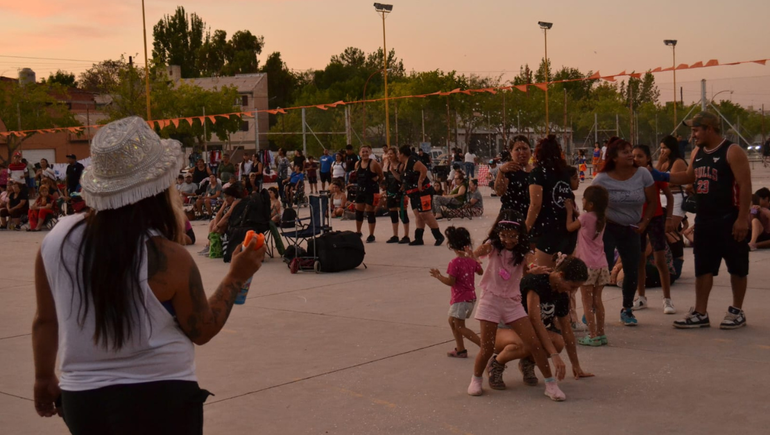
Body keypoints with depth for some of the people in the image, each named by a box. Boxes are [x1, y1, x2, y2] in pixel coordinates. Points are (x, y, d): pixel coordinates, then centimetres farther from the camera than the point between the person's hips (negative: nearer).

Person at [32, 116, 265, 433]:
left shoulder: (58, 238, -7)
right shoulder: (167, 257, -18)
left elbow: (46, 320, 5)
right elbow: (203, 331, -4)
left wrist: (45, 378, 20)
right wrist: (237, 277, 6)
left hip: (81, 399, 5)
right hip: (158, 400, -4)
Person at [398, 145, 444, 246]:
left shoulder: (413, 161, -16)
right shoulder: (405, 164, 15)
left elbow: (424, 169, -30)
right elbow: (404, 179, 25)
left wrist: (420, 182, -24)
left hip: (423, 192, -11)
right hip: (414, 193, 11)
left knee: (426, 215, -10)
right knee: (418, 215, 8)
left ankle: (439, 236, -3)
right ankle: (418, 238, 9)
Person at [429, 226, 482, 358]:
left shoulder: (455, 263, -20)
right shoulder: (471, 260, 2)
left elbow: (450, 282, -21)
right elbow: (480, 271, 21)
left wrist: (438, 276, -8)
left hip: (460, 299, -8)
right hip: (471, 297, 8)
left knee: (460, 326, -3)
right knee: (452, 321, 21)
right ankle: (460, 349, 23)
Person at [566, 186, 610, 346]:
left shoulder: (585, 217, -14)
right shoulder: (602, 218, 8)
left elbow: (569, 227, -1)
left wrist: (569, 210, 9)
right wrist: (575, 212, 18)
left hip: (587, 265, -7)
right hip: (601, 265, 7)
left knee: (587, 301, -1)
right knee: (597, 300, 14)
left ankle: (593, 335, -3)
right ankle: (601, 333, 17)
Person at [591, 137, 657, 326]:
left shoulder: (643, 174, -7)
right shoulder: (602, 179, -12)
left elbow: (652, 202, 1)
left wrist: (644, 222, -9)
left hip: (631, 230, 3)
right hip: (608, 228, -3)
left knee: (632, 272, 4)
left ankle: (627, 310, 23)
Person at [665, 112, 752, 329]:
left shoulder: (732, 152, -12)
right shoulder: (697, 153, 11)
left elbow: (745, 185, -16)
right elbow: (688, 177, 26)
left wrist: (742, 218, -21)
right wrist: (659, 175, 12)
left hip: (729, 220, -8)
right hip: (704, 220, 8)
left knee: (737, 267, 5)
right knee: (703, 267, 9)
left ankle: (737, 311, 16)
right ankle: (700, 313, 15)